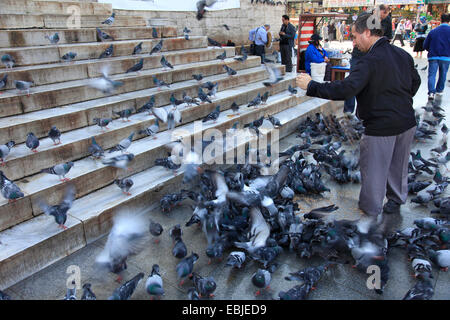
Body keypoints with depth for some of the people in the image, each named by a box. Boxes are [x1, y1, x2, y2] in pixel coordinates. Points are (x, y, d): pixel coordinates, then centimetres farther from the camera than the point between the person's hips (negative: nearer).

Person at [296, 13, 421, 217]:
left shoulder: (370, 61, -21)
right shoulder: (403, 55, 5)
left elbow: (346, 88, -31)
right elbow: (415, 82, 18)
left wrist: (311, 87, -25)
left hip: (381, 127, -8)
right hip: (407, 123, 8)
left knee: (373, 169, 9)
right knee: (398, 166, 23)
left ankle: (371, 210, 25)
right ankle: (396, 202, 42)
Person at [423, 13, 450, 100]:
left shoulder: (433, 31, 2)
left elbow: (425, 45, 5)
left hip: (433, 57, 0)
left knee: (432, 75, -4)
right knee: (443, 75, 18)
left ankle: (431, 92, -20)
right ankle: (439, 90, 30)